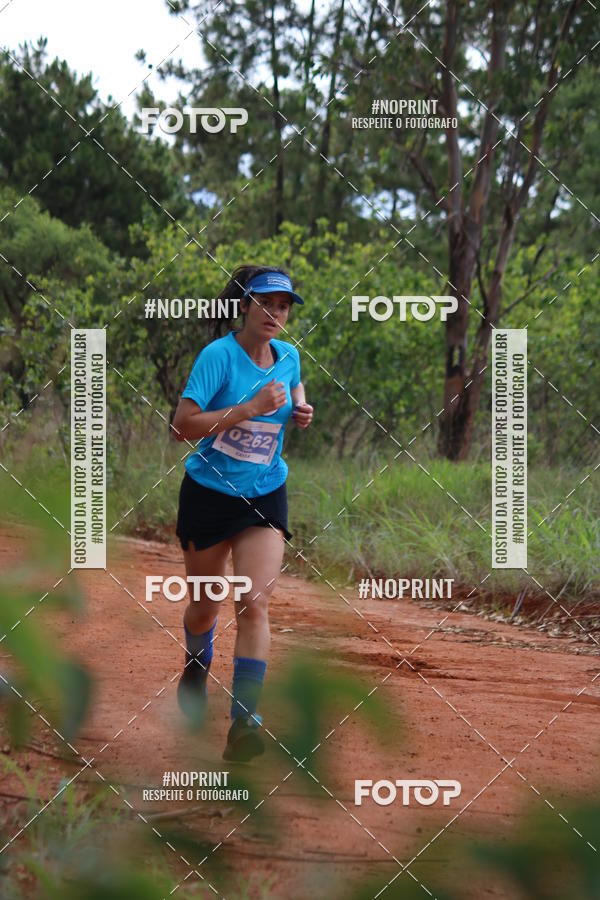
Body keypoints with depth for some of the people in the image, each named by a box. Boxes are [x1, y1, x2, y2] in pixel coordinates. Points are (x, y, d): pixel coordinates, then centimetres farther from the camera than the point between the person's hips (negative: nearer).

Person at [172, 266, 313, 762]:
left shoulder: (288, 355, 1)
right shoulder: (219, 354, -15)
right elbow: (184, 424, -23)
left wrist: (301, 410, 3)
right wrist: (250, 407, -29)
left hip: (265, 496, 2)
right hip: (209, 493, -2)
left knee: (255, 605, -14)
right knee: (206, 606, 14)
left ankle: (244, 721, -17)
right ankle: (196, 672, 47)